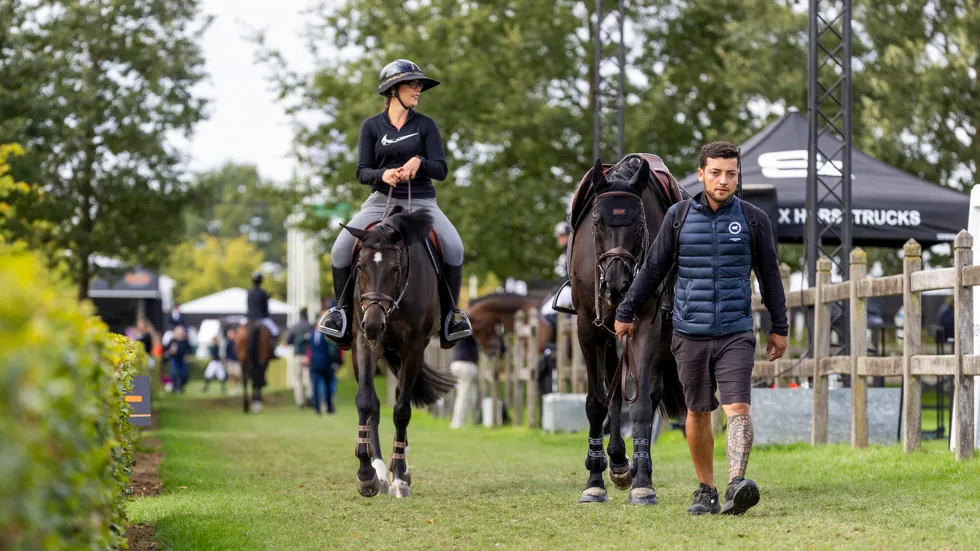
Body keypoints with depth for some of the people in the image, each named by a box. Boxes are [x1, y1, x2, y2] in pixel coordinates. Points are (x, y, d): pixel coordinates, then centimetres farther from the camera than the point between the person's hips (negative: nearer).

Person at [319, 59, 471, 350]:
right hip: (381, 201, 0)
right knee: (341, 249, -21)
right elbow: (362, 171, 0)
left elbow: (441, 170, -2)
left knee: (453, 247, -26)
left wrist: (419, 162, -23)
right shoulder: (372, 126, 5)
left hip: (421, 202, 0)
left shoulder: (426, 125, 5)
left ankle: (449, 312, -9)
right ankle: (345, 308, -1)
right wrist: (383, 175, -22)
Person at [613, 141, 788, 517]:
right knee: (698, 413, 10)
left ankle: (737, 486, -28)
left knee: (738, 408, -16)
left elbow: (769, 275, 10)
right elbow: (653, 269, 10)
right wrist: (626, 313, 14)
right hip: (690, 335, 1)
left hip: (735, 334, -1)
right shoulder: (679, 217, 1)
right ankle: (706, 491, 22)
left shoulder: (753, 219, 1)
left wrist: (779, 328, 13)